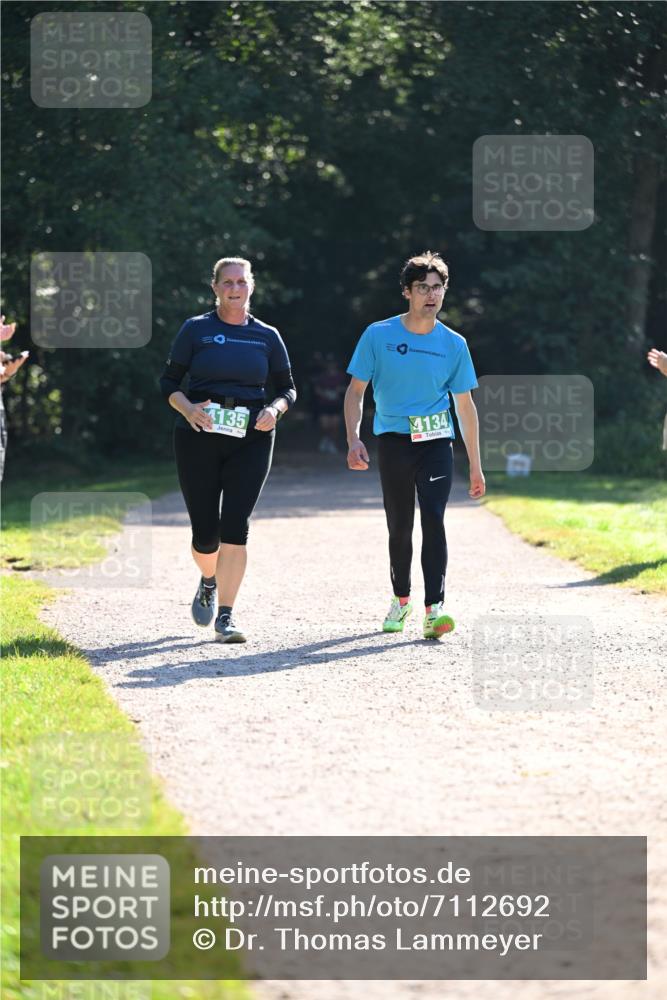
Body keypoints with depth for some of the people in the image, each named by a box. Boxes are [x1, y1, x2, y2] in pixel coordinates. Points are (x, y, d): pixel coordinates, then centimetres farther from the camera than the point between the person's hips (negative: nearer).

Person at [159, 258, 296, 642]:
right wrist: (187, 408, -16)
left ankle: (226, 616, -9)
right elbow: (169, 382, 4)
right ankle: (209, 581, 35)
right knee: (205, 533, 0)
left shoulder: (267, 336, 8)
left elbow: (288, 388, 14)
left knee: (235, 527, -13)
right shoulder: (196, 330, 3)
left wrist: (274, 409, -8)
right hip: (199, 438, 0)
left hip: (251, 439, 1)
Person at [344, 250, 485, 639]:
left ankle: (434, 609, -21)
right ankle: (401, 599, 29)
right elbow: (356, 390, 3)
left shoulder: (454, 344, 3)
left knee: (433, 519, -15)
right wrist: (354, 439, -10)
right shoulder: (379, 336, -1)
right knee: (400, 527, 6)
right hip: (394, 441, 0)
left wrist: (475, 465, 9)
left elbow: (465, 406, 10)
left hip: (436, 440, 0)